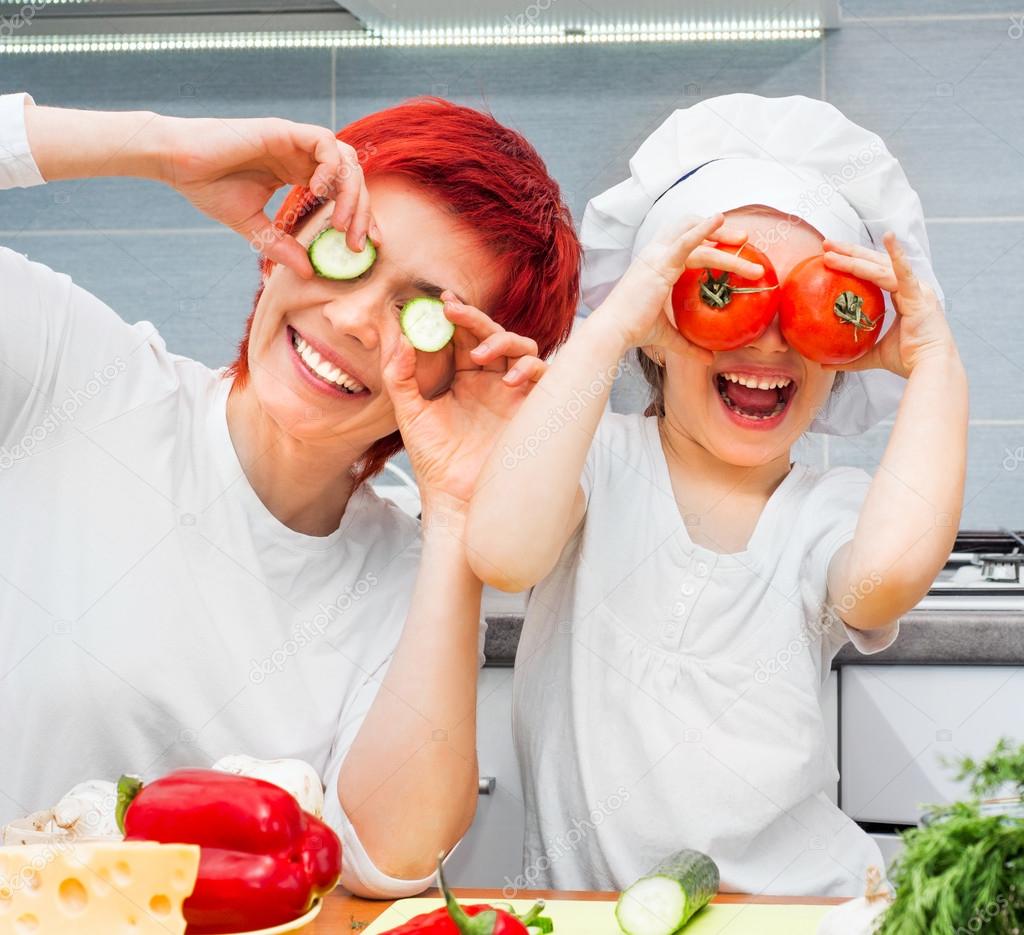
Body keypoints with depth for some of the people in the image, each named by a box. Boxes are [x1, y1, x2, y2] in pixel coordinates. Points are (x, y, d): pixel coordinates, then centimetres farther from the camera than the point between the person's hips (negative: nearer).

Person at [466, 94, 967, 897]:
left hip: (793, 897, 3)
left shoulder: (835, 511, 3)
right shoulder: (598, 458, -1)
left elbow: (891, 570, -23)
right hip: (581, 895, -2)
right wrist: (608, 326, -17)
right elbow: (502, 551, -23)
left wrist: (935, 365, -10)